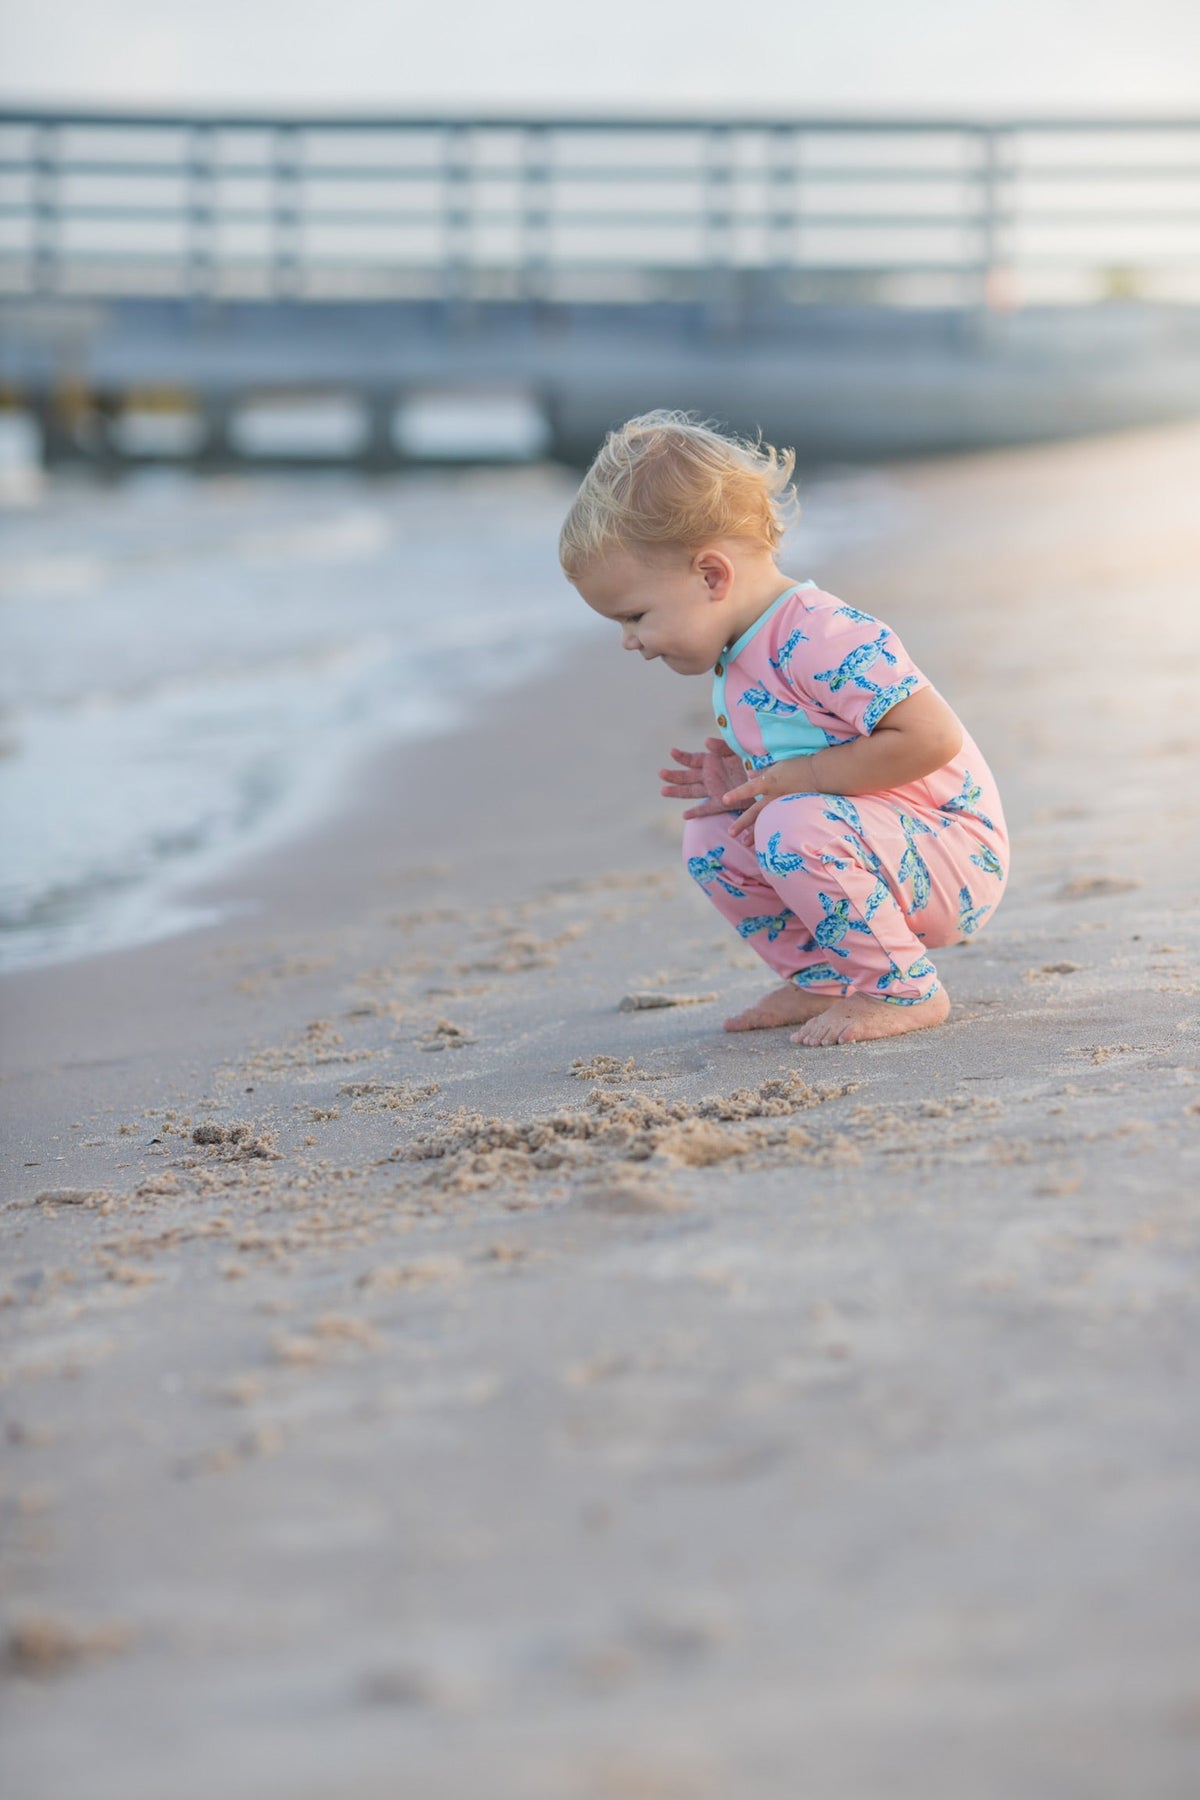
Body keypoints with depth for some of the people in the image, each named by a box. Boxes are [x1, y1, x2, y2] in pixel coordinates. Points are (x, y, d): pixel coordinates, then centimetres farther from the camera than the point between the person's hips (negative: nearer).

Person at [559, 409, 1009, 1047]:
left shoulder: (824, 640, -25)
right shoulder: (739, 660, 8)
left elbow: (931, 738, -31)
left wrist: (799, 778, -24)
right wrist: (741, 782, 0)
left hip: (955, 855, -10)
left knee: (798, 828, -32)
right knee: (709, 838, 3)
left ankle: (902, 990, -15)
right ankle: (823, 977, 13)